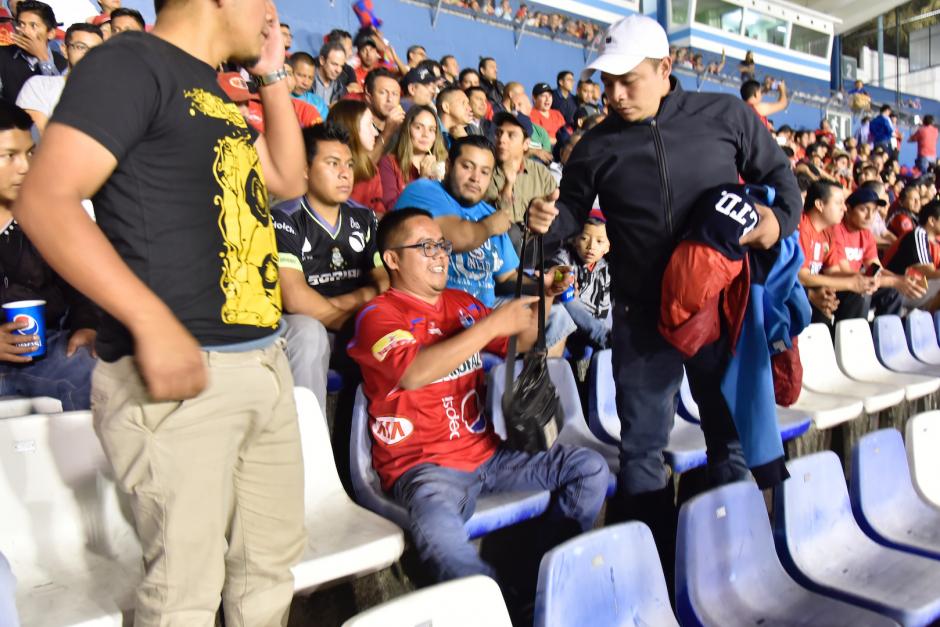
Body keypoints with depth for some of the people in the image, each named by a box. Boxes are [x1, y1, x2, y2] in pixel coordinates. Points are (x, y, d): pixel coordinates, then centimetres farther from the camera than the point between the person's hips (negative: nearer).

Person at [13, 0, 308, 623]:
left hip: (263, 359, 9)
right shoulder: (130, 62, -7)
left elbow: (289, 180, 26)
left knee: (273, 563, 15)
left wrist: (273, 75, 21)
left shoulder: (216, 91, 20)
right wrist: (152, 322, -25)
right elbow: (45, 200, -16)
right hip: (178, 367, -8)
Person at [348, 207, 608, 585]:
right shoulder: (378, 314, -6)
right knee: (436, 526, -39)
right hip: (422, 465, -7)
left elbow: (520, 344, 23)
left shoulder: (462, 302, 16)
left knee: (590, 467, -3)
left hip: (487, 452, 7)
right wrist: (493, 322, -23)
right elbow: (414, 373, -25)